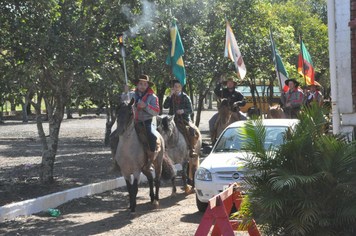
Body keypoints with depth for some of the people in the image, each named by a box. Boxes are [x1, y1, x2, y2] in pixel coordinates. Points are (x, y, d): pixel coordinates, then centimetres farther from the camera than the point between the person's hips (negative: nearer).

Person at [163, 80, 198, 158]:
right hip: (173, 119, 2)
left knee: (192, 129, -27)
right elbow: (165, 106, -5)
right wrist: (170, 95, -10)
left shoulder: (185, 97, 6)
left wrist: (183, 111, -19)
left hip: (184, 119, -2)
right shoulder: (171, 97, 10)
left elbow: (190, 110, 0)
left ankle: (192, 150, -22)